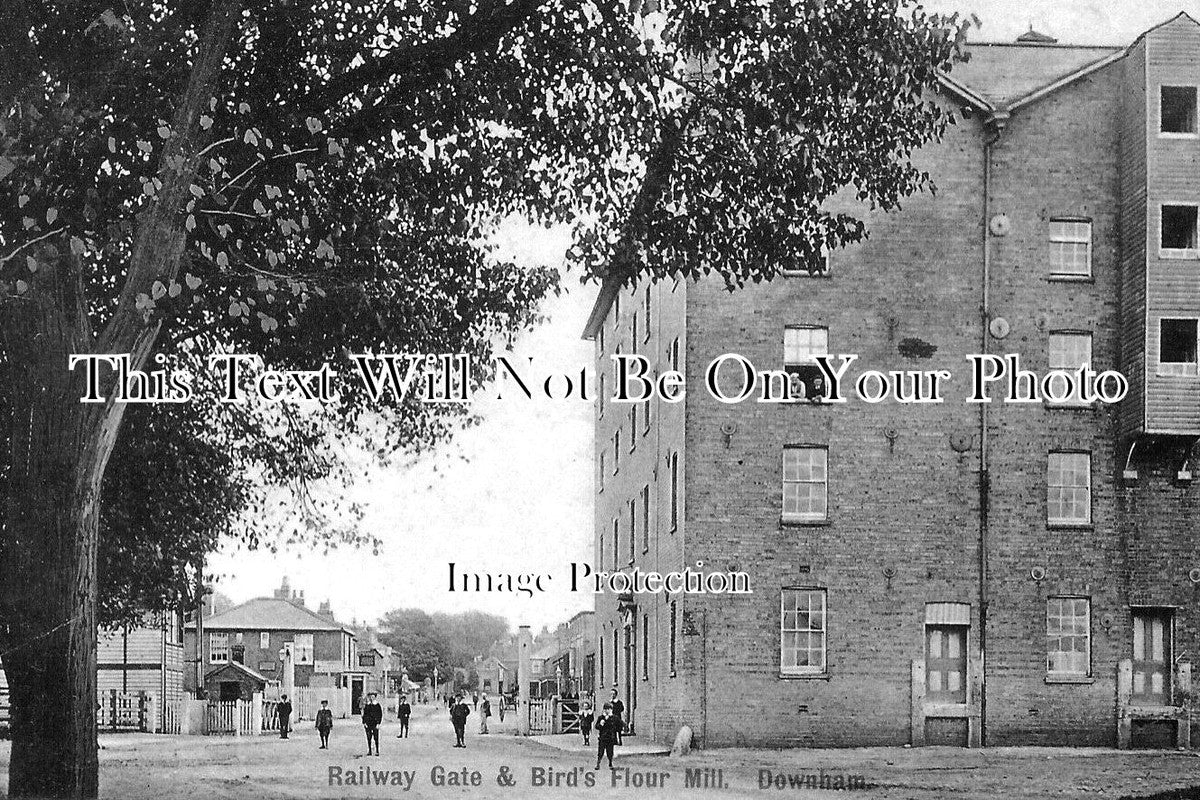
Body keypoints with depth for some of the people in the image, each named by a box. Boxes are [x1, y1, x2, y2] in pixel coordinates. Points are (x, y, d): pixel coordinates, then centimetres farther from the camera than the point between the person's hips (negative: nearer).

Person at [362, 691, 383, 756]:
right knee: (369, 738, 4)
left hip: (375, 724, -4)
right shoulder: (366, 706, 11)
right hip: (368, 724, 4)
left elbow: (380, 715, -2)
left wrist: (378, 723, -10)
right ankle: (369, 751, 9)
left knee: (376, 738, -5)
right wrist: (363, 723, 2)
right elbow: (364, 715, 13)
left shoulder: (378, 705, 0)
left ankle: (377, 751, -1)